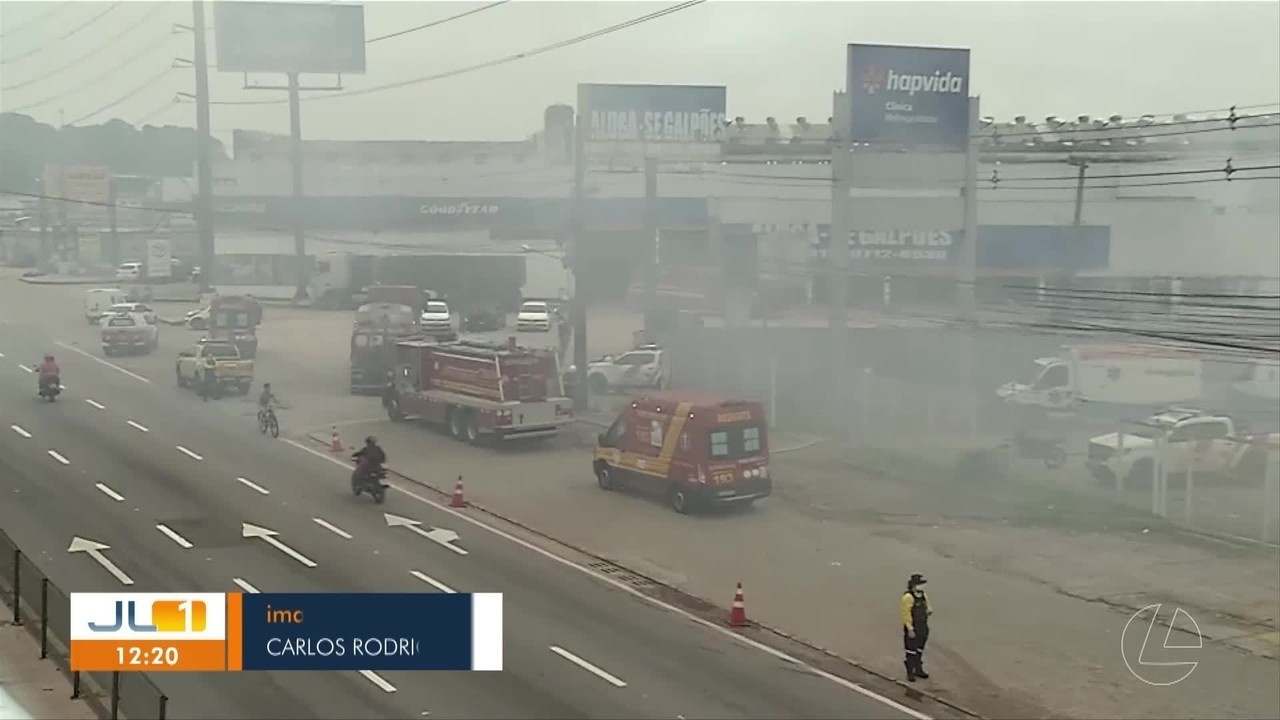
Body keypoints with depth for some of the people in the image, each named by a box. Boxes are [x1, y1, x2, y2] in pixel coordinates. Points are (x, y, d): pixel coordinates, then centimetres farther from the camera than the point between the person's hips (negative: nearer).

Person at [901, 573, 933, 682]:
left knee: (919, 650, 18)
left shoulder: (923, 595, 6)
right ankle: (910, 673, 10)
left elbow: (927, 608, 16)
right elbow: (906, 614, -19)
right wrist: (910, 629, -21)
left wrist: (929, 611, -10)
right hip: (912, 628, -8)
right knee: (911, 651, 1)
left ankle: (918, 670, 30)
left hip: (923, 627, 8)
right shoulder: (908, 597, -18)